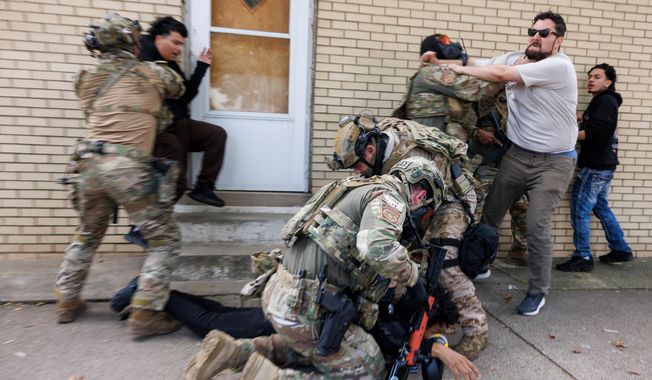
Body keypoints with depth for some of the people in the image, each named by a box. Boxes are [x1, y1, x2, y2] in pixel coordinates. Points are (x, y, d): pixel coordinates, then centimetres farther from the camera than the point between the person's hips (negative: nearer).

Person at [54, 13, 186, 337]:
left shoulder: (88, 80, 18)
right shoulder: (150, 73, 5)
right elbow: (179, 88, 23)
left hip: (89, 164, 6)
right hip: (128, 166, -6)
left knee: (86, 236, 27)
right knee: (165, 239, 3)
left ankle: (67, 302, 37)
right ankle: (145, 314, -1)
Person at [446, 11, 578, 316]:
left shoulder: (560, 66, -17)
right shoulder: (514, 59, 4)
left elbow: (501, 75, -23)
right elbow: (476, 64, 4)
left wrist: (460, 70, -13)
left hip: (554, 162, -5)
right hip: (518, 155, 6)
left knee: (537, 227, -9)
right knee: (490, 214, 10)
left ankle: (538, 291, 11)